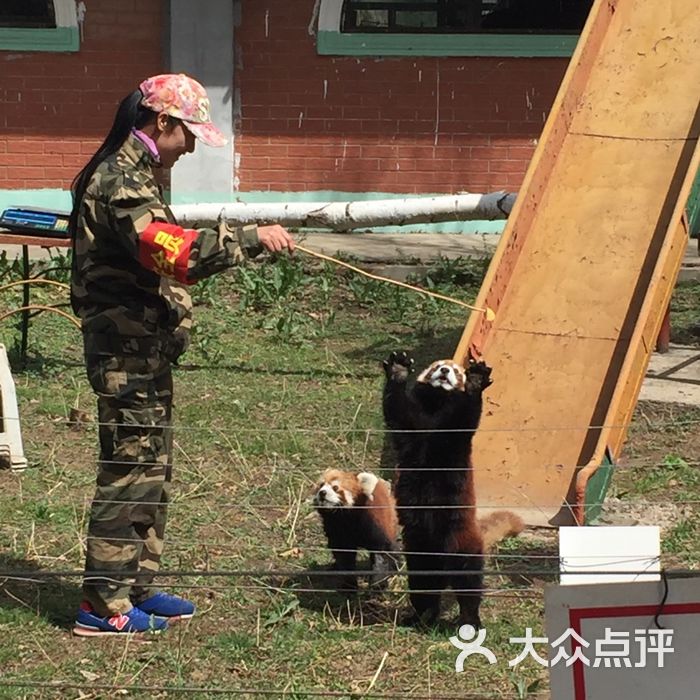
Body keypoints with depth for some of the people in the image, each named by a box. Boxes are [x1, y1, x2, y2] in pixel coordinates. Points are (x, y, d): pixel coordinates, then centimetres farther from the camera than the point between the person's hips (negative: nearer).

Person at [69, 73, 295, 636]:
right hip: (128, 349, -11)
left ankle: (137, 587, 24)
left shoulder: (131, 175, 17)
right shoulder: (121, 181, -17)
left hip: (142, 348, 11)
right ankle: (103, 605, -2)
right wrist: (251, 239, -31)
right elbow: (172, 250, -32)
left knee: (152, 468, 16)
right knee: (129, 469, -7)